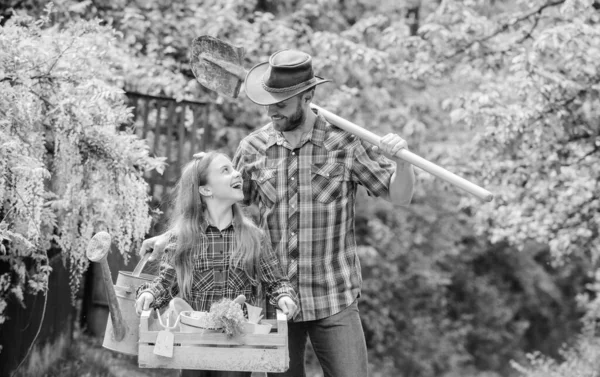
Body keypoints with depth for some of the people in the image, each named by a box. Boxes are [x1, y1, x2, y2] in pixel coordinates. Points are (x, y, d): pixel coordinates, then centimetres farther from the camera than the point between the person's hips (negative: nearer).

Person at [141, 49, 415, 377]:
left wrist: (400, 160, -21)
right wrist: (170, 236, 9)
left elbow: (400, 197, -2)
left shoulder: (344, 141, -4)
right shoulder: (253, 148, 3)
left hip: (334, 301, -2)